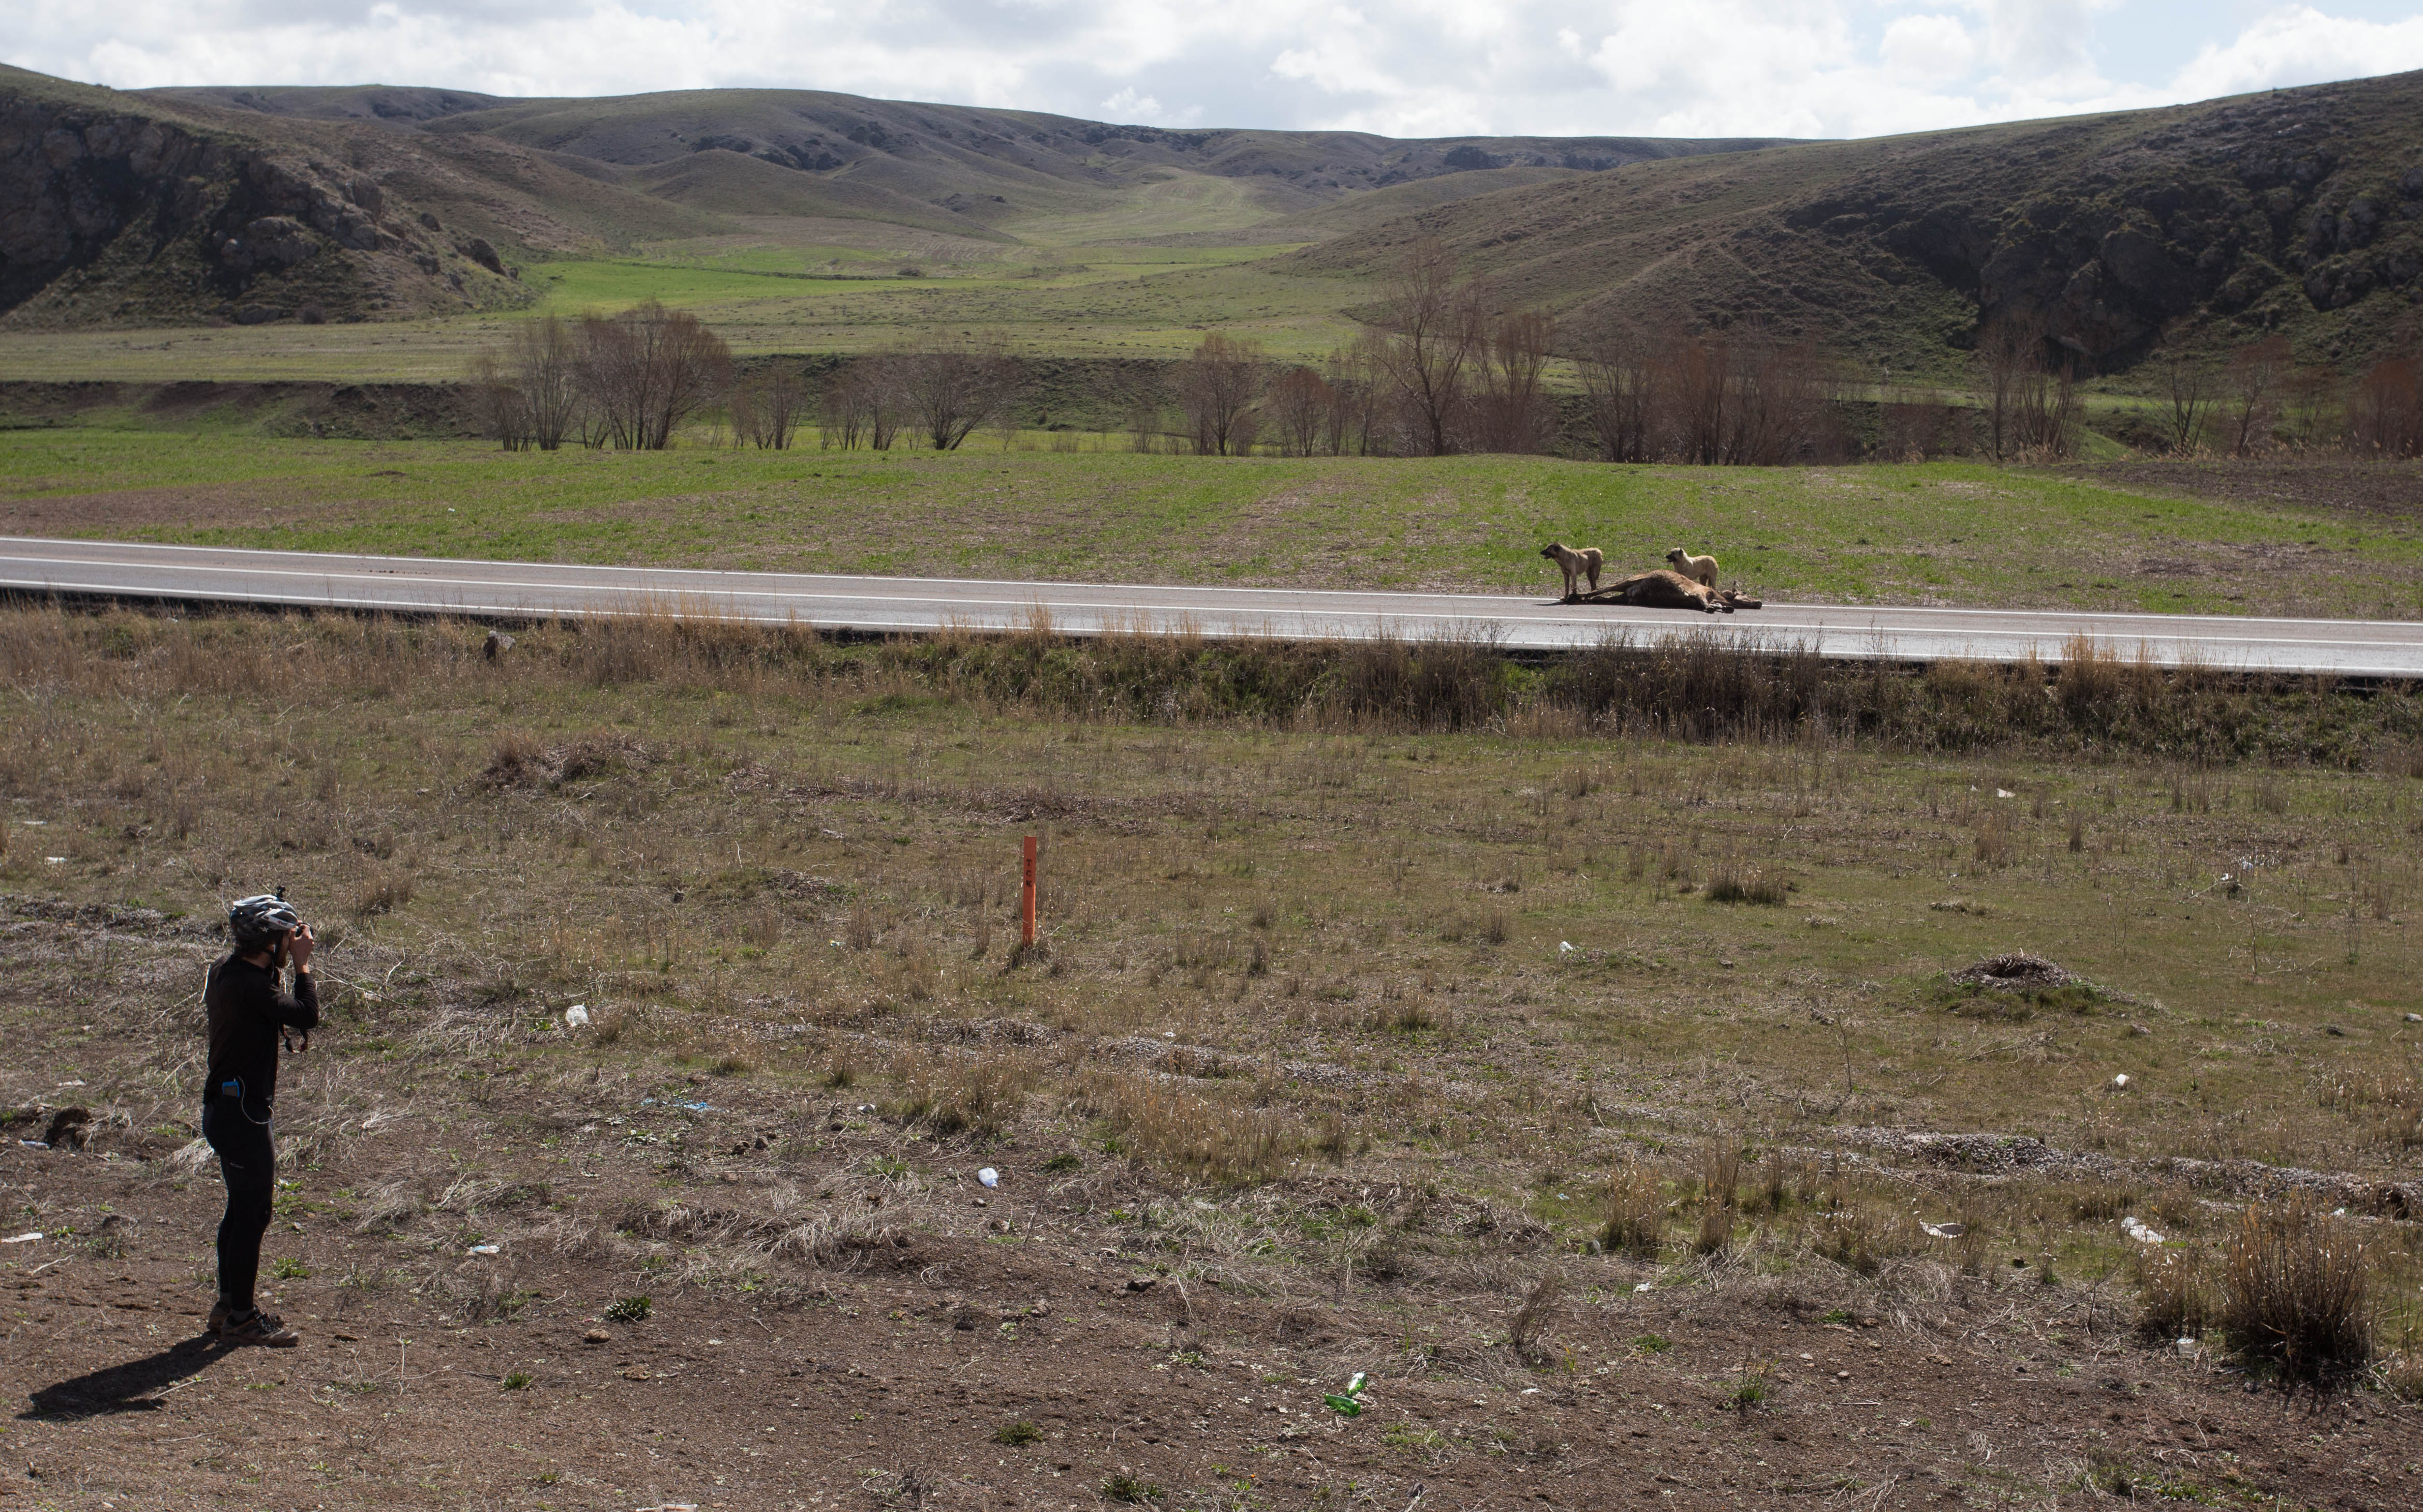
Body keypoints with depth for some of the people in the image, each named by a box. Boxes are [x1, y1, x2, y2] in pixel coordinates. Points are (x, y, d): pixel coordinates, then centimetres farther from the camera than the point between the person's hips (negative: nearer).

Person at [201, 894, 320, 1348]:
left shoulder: (230, 971, 8)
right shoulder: (247, 984, -23)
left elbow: (275, 1008, 20)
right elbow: (308, 1015, -24)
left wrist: (281, 967, 10)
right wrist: (302, 966, -13)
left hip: (226, 1106, 10)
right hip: (241, 1111, -10)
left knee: (243, 1207, 19)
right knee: (253, 1213, -3)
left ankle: (229, 1305, 29)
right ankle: (240, 1318, 4)